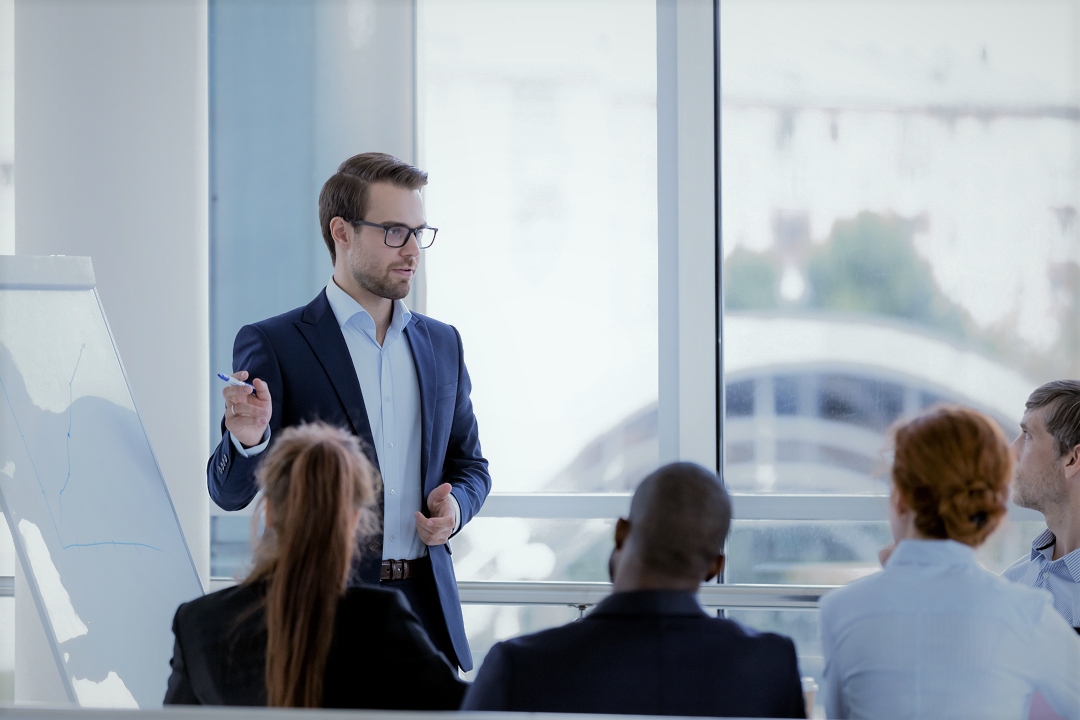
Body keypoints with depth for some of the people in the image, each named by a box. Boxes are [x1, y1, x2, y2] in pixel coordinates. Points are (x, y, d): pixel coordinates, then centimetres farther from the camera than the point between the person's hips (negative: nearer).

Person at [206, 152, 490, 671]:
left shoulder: (441, 343, 14)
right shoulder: (271, 345, -2)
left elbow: (469, 462, 24)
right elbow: (230, 492, -6)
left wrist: (457, 504, 1)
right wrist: (247, 439, -29)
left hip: (427, 606, 4)